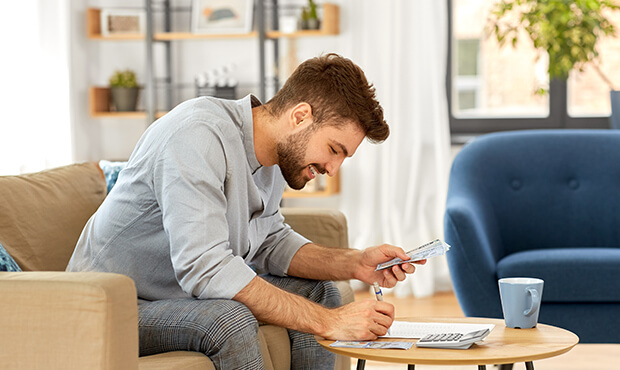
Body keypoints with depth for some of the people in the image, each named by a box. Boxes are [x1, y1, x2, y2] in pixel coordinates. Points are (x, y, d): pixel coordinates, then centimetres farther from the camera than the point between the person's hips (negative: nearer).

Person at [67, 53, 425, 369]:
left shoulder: (274, 153, -1)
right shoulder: (197, 135, -29)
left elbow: (271, 243, 11)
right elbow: (204, 267, -37)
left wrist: (354, 263, -7)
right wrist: (328, 322, -35)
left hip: (187, 292, 9)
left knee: (318, 291, 5)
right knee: (231, 321, -34)